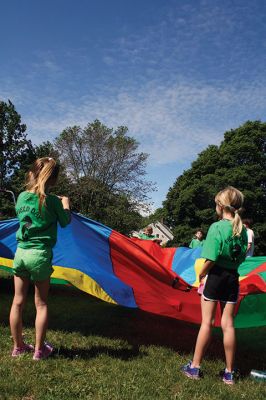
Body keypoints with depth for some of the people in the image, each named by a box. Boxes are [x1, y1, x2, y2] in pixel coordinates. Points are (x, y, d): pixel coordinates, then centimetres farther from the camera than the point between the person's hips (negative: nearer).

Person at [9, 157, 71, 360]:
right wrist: (65, 204, 21)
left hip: (21, 253, 5)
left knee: (18, 302, 12)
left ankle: (18, 346, 25)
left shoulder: (21, 197, 2)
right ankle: (39, 350, 16)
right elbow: (65, 222, 4)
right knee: (41, 304, 8)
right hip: (40, 255, -4)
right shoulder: (51, 201, -12)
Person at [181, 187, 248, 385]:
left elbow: (211, 259, -18)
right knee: (228, 324, 10)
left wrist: (202, 274, -4)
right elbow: (242, 257, 9)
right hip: (233, 278, 5)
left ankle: (195, 367, 16)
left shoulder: (217, 227, -14)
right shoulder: (242, 229, 4)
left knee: (206, 322, 4)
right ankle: (229, 372, 19)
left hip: (216, 277, -5)